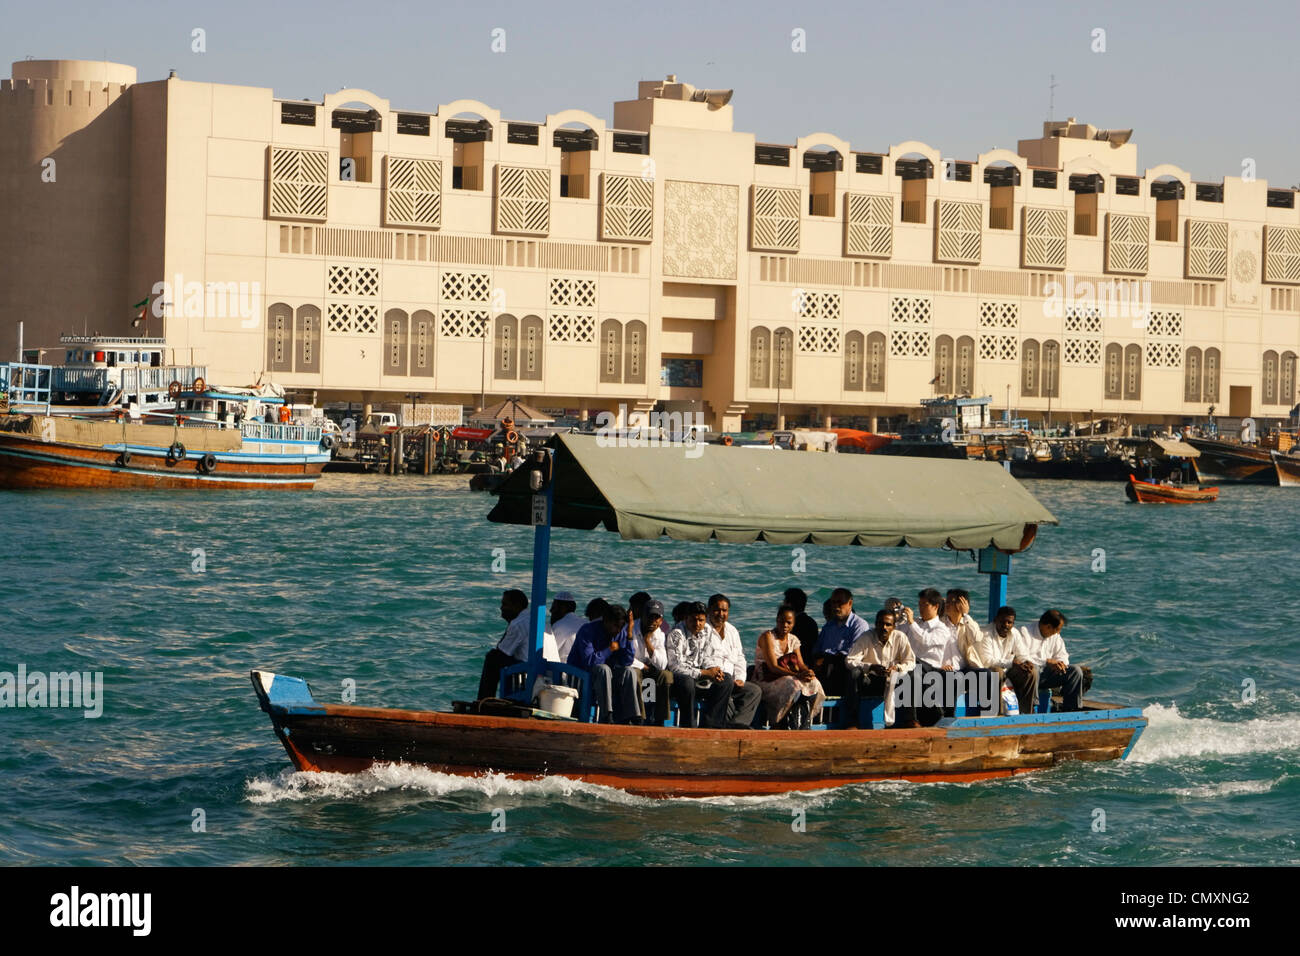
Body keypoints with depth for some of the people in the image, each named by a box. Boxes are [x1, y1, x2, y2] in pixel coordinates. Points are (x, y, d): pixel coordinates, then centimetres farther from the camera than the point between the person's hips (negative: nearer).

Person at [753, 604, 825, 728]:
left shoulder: (793, 639, 12)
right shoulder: (767, 637, -10)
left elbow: (801, 664, 4)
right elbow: (773, 667, -20)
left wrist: (808, 672, -22)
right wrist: (797, 675, -32)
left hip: (787, 679, 6)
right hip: (766, 680, -6)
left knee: (813, 683, -22)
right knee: (793, 685, -35)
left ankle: (803, 726, -23)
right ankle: (776, 726, -31)